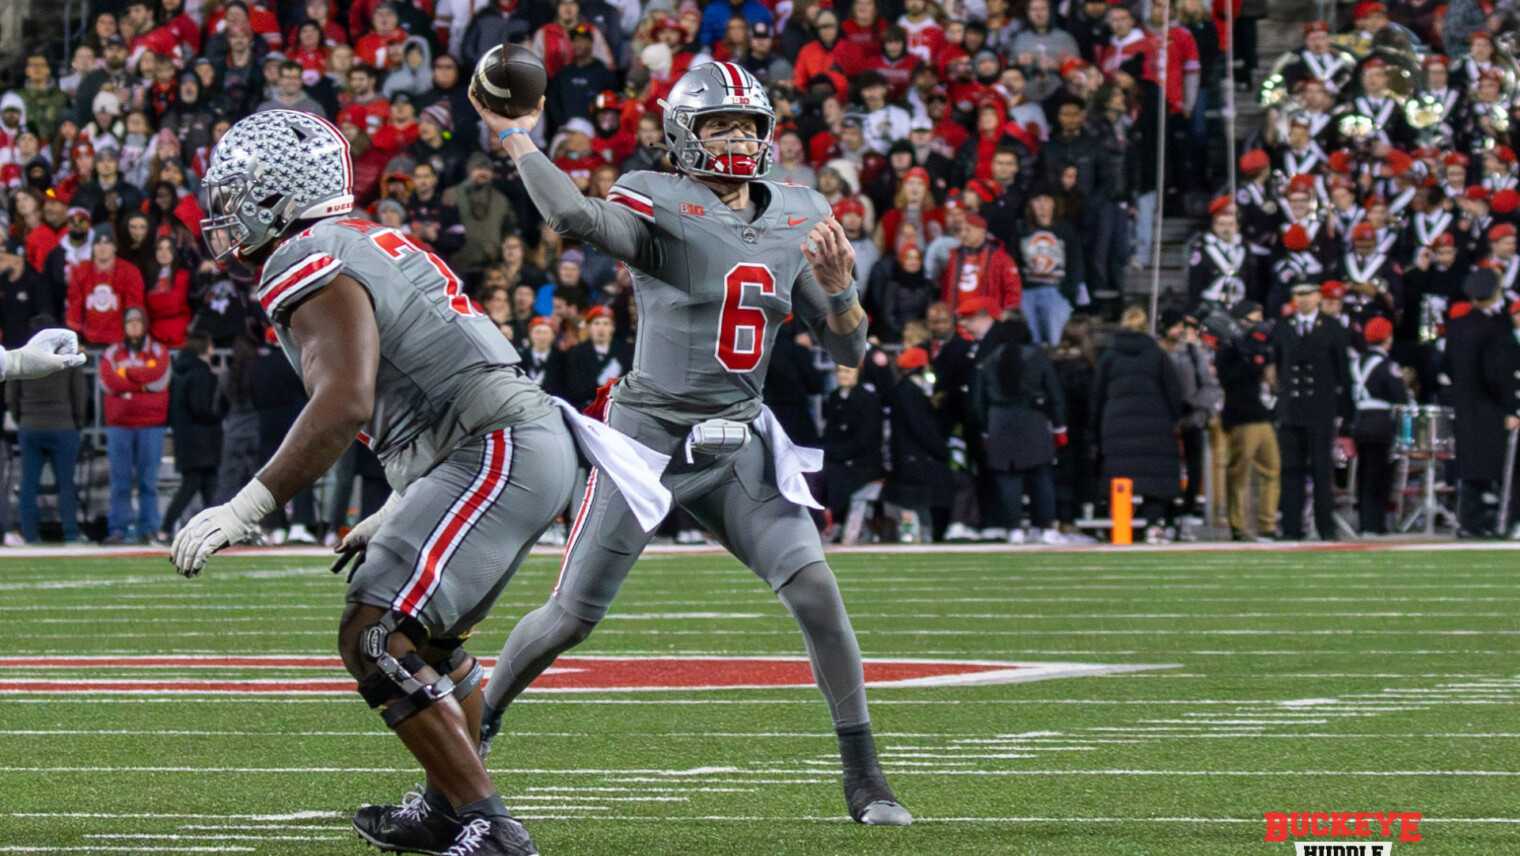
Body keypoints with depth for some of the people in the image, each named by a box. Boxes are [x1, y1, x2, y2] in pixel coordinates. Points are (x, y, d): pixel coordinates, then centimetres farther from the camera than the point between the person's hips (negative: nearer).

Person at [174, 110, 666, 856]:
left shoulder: (311, 268, -11)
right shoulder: (374, 246, 21)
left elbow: (344, 403, -24)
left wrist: (246, 508, -23)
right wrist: (398, 513, 31)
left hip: (496, 455, -11)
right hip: (529, 440, 11)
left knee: (375, 641, -16)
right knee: (429, 635, 29)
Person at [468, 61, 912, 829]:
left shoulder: (797, 219, 7)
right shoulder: (660, 205, -10)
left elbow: (848, 350, 8)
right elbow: (579, 219, -34)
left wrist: (835, 285, -11)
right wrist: (518, 142, -25)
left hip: (738, 444, 4)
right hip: (650, 434, -4)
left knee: (816, 589, -14)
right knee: (572, 615, 4)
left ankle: (864, 779, -6)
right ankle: (476, 725, 31)